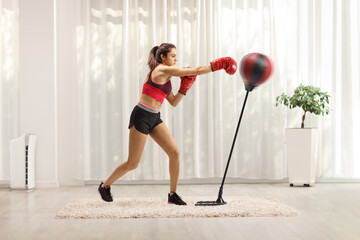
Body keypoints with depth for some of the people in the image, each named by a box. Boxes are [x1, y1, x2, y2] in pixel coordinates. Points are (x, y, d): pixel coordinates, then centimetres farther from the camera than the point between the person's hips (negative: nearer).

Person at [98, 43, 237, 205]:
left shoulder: (166, 76, 15)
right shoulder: (162, 70, -14)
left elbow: (173, 102, 15)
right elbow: (196, 71, -16)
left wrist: (184, 87, 3)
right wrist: (219, 64, -10)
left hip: (154, 118, 9)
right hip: (141, 117, -9)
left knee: (174, 153, -2)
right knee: (133, 163, 0)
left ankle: (173, 194, 8)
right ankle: (105, 186, 22)